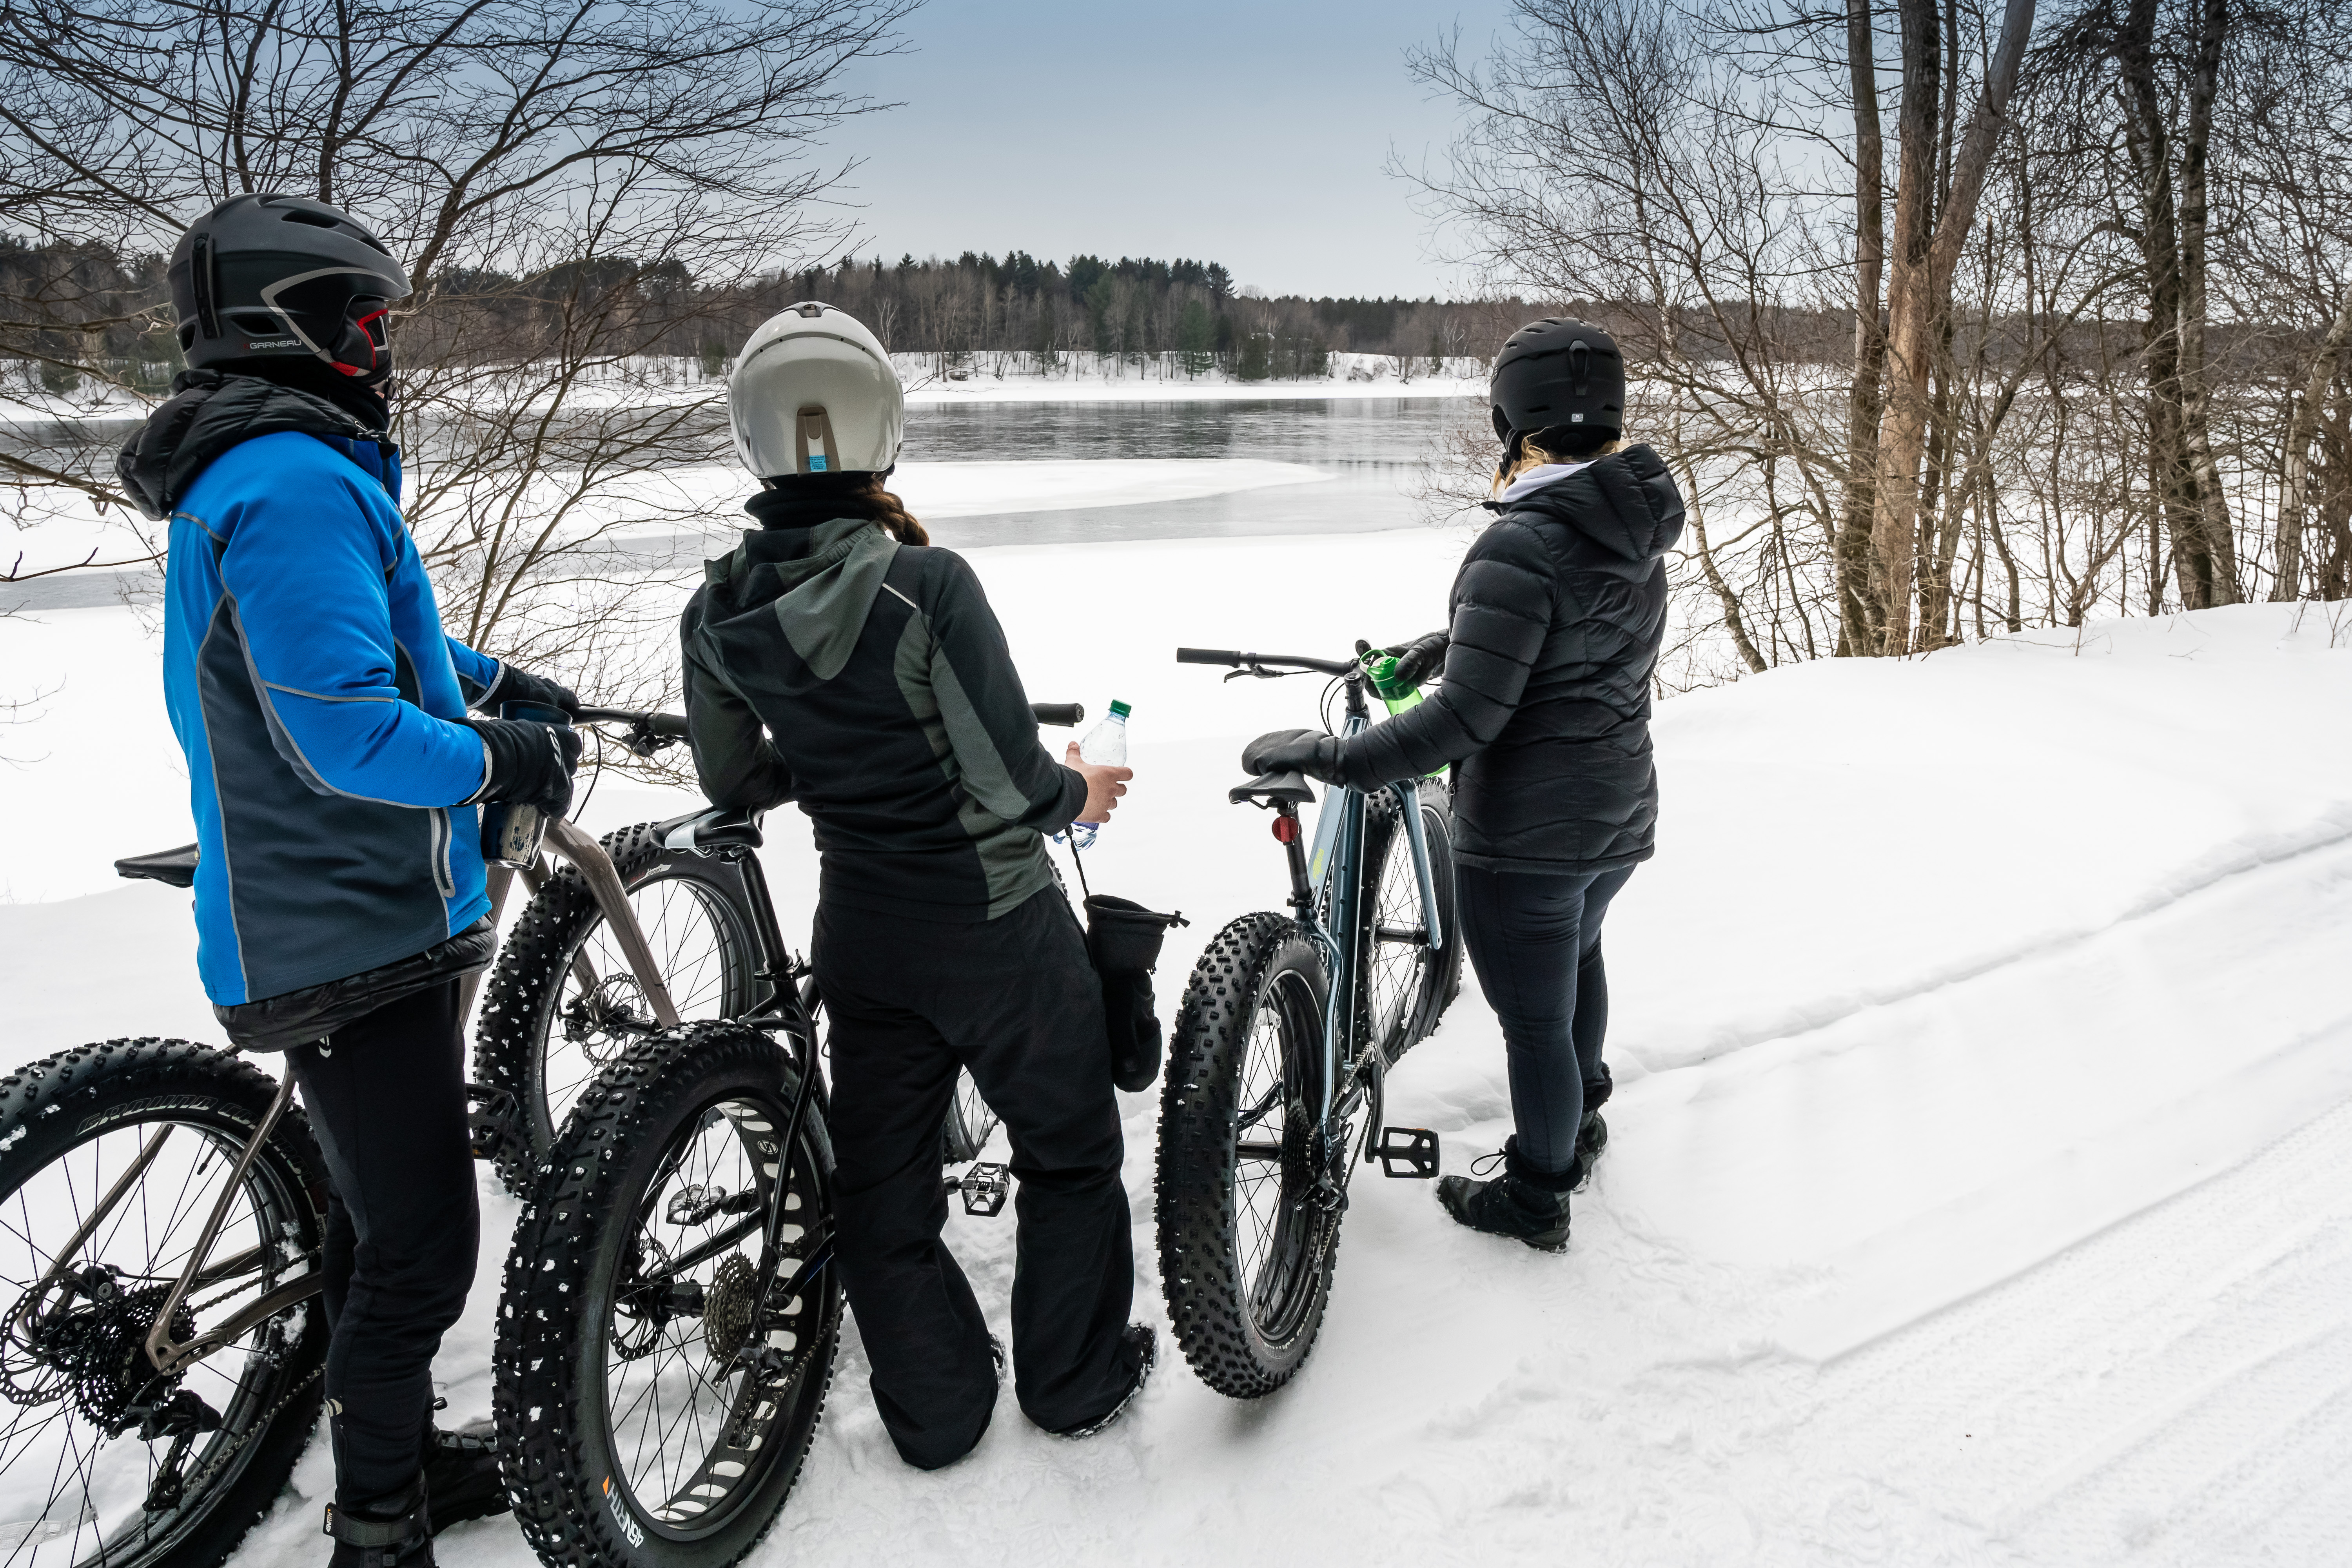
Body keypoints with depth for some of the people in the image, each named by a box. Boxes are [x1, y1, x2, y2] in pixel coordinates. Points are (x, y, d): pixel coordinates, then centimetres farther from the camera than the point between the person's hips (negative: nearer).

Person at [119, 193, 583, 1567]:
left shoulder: (260, 469, 14)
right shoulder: (301, 484, -22)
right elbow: (348, 734, -28)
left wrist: (487, 676, 23)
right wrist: (502, 761, -14)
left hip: (350, 920, 11)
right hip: (354, 936, -11)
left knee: (386, 1220, 23)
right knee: (420, 1248, -1)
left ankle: (399, 1456, 39)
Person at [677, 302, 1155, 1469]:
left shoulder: (719, 613, -7)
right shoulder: (925, 584, -24)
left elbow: (734, 783, 5)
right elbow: (1010, 786, -22)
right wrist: (1079, 793, -1)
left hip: (858, 928, 5)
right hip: (995, 924, -4)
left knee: (881, 1177, 18)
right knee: (1068, 1152, 17)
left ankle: (932, 1412, 33)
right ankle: (1078, 1381, 32)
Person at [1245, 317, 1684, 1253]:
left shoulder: (1521, 545, -25)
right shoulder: (1636, 525, 1)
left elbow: (1469, 716, -29)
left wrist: (1327, 757, -26)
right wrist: (1448, 642, 21)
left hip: (1525, 834, -9)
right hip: (1621, 816, 9)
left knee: (1535, 1021, 10)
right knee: (1575, 954, 33)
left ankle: (1536, 1200, 30)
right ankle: (1582, 1121, 55)